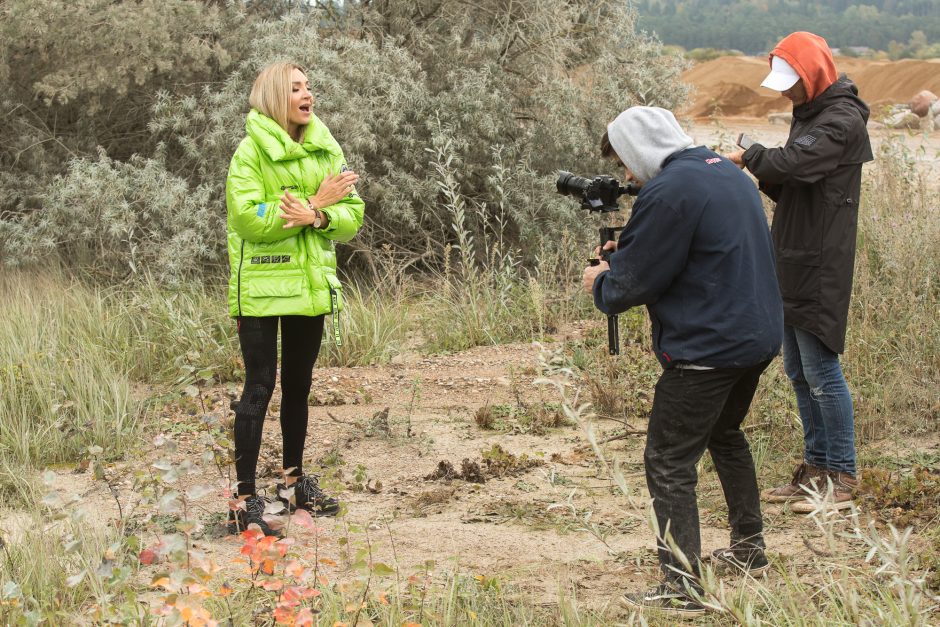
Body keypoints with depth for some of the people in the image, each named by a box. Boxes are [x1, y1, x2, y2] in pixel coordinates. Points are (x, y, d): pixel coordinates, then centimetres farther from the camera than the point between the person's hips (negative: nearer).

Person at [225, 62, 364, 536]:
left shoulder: (327, 150, 7)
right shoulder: (251, 152, -10)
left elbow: (353, 214, 1)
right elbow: (249, 219, -21)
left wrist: (318, 217, -21)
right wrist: (319, 201, -19)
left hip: (310, 283, 6)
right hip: (261, 287, -6)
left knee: (298, 384, 16)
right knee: (260, 386, -8)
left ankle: (294, 481, 29)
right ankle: (245, 499, -5)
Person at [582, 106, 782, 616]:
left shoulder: (667, 192, -18)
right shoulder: (727, 172, 11)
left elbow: (635, 284, -14)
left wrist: (600, 283, 7)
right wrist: (628, 251, 16)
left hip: (707, 349, -10)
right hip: (759, 336, 10)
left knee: (668, 462, -3)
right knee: (725, 434, 28)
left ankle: (681, 586, -5)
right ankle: (748, 548, 38)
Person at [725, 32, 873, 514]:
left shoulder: (841, 122, -15)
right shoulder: (809, 113, 16)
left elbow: (790, 164, -28)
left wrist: (746, 156, -10)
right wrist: (765, 181, -2)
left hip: (820, 268, -10)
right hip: (793, 263, 10)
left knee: (820, 370, -6)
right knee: (798, 371, 14)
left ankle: (842, 475, 3)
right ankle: (816, 466, 23)